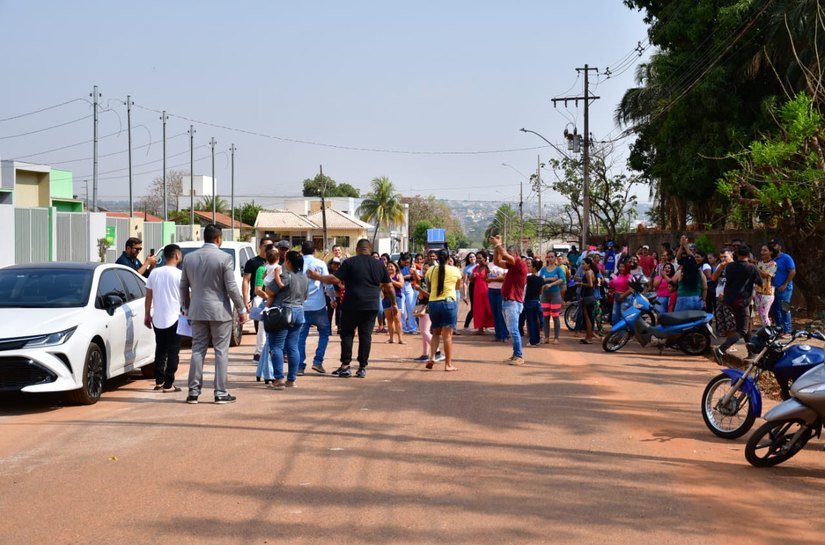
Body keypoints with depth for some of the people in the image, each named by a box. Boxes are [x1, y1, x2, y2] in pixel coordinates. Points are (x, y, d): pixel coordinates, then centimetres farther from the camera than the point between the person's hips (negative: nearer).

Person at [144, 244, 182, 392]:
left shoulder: (154, 273, 4)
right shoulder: (179, 275, -10)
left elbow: (148, 295, 8)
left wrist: (147, 315, 16)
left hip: (158, 319, 5)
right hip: (174, 318, -5)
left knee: (160, 350, 16)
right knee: (173, 352, 1)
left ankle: (159, 381, 19)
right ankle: (168, 384, -2)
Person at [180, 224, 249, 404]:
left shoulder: (190, 258, 4)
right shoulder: (224, 258, -11)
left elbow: (183, 286, 10)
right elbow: (231, 287, -11)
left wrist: (186, 308, 23)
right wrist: (242, 309, -1)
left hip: (197, 311, 4)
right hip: (219, 311, -4)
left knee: (197, 351, 9)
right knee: (221, 351, 2)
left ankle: (193, 391, 9)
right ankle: (220, 393, 3)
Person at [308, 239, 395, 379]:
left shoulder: (350, 262, -5)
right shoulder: (379, 265, 7)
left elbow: (335, 279, -10)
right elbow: (389, 287, 10)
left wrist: (317, 277, 1)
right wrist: (394, 303, 21)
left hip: (351, 305, -3)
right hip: (371, 306, 3)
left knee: (347, 334, 6)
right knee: (365, 335, 6)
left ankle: (345, 366, 0)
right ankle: (362, 367, 4)